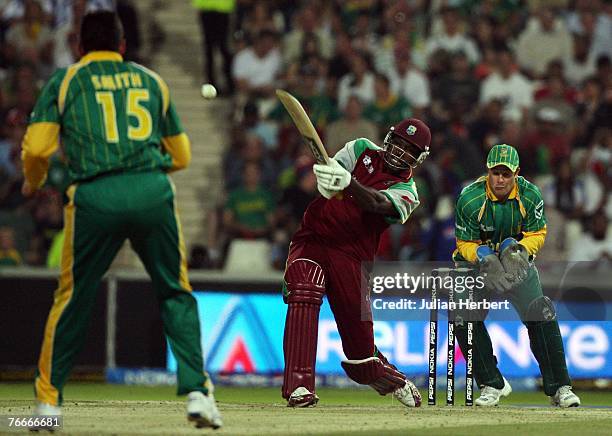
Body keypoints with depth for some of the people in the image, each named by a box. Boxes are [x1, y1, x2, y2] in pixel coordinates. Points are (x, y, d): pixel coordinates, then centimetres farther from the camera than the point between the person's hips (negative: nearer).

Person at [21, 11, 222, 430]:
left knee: (73, 297, 12)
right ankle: (197, 391, 0)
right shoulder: (151, 81, 20)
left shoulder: (65, 81, 12)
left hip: (94, 197, -1)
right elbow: (181, 155, 23)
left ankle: (49, 398, 15)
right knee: (176, 294, 12)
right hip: (154, 192, 1)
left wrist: (33, 183, 22)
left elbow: (37, 148, 2)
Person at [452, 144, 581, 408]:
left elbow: (538, 234, -5)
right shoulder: (470, 199, -20)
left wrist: (518, 248, -26)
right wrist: (483, 255, -32)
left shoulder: (530, 195, -16)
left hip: (517, 260, 1)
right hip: (476, 260, 0)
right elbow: (465, 243, -11)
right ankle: (492, 385, -4)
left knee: (541, 316, -16)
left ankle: (559, 388, -7)